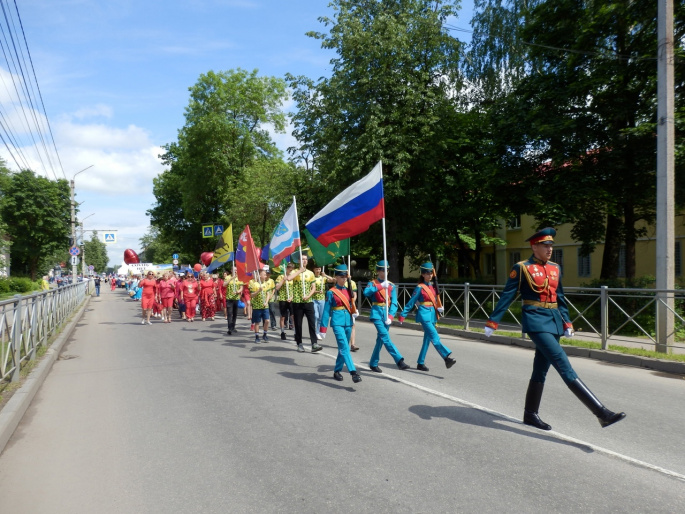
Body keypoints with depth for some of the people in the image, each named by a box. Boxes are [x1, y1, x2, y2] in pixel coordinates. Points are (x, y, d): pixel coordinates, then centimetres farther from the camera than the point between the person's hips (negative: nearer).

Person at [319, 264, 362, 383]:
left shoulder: (348, 290, 11)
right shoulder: (331, 292, -4)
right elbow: (326, 311, -3)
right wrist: (323, 329, -5)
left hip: (348, 322, 6)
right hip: (337, 322, -6)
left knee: (343, 348, 12)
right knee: (345, 347, -16)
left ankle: (337, 371, 26)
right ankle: (353, 372, -23)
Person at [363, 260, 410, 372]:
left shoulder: (391, 286, 10)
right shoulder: (372, 284, 1)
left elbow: (394, 303, 3)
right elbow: (366, 293, -22)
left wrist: (390, 317, -11)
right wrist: (381, 286, -26)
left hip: (387, 314, 4)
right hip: (377, 313, -4)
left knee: (380, 339, 9)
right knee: (385, 337, -17)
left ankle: (373, 364, 21)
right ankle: (399, 360, -22)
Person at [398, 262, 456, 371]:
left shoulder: (431, 287, 13)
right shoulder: (420, 288, -6)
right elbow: (411, 303, -4)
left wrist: (439, 309, 3)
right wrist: (402, 316, -3)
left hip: (432, 315, 8)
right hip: (424, 314, -8)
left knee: (427, 340, 10)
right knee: (435, 338, -19)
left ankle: (420, 363, 18)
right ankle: (447, 357, -31)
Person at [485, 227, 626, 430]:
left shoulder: (555, 268, 14)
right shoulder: (522, 268, -5)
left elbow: (560, 298, 21)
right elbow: (507, 296, -4)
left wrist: (566, 323, 14)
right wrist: (492, 322, -5)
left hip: (554, 321, 7)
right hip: (536, 322, -7)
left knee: (541, 369, 12)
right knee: (563, 365, -14)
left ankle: (530, 414, 24)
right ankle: (602, 413, -17)